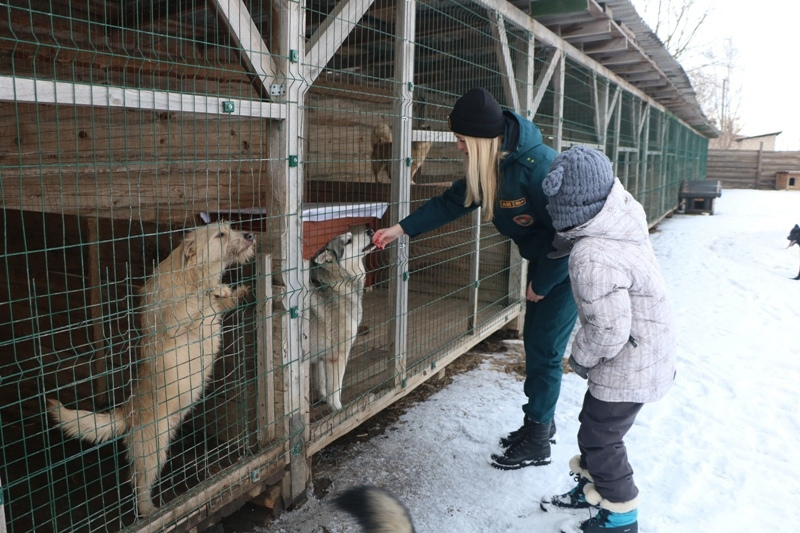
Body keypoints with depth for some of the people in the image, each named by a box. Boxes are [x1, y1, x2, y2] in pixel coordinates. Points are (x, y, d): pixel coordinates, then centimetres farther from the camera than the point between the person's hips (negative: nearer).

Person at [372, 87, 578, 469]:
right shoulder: (487, 168, -5)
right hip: (543, 261, 8)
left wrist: (540, 285, -17)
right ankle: (540, 423, 33)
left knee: (545, 350, -2)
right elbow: (451, 202, 7)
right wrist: (402, 228, 6)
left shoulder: (537, 165, -31)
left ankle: (537, 444, 14)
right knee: (534, 342, 15)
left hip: (568, 266, -8)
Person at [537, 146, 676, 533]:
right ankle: (591, 489, 43)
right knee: (594, 424, 23)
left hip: (629, 367, -10)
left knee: (599, 438, 8)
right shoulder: (625, 215, -7)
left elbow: (609, 330, -32)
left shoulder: (593, 257, -34)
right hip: (644, 356, 10)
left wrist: (580, 356, -12)